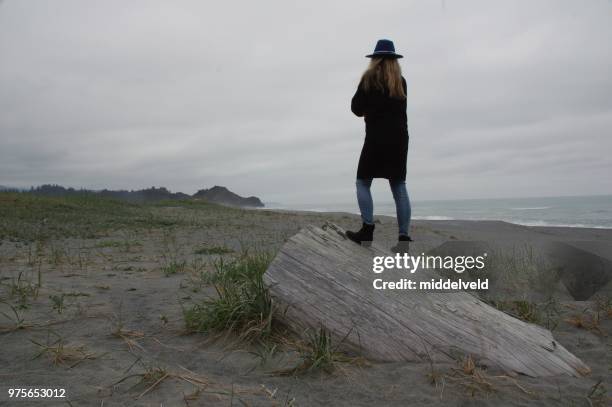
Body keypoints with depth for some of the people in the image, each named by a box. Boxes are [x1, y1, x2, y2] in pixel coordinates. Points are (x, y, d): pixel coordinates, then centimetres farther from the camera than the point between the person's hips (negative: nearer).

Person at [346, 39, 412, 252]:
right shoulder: (401, 81, 11)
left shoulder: (370, 78, -3)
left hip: (377, 137, -5)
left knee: (363, 182, 4)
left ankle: (367, 229, -7)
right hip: (399, 137, 5)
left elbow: (356, 108, -2)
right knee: (399, 186, 5)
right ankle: (404, 236, 3)